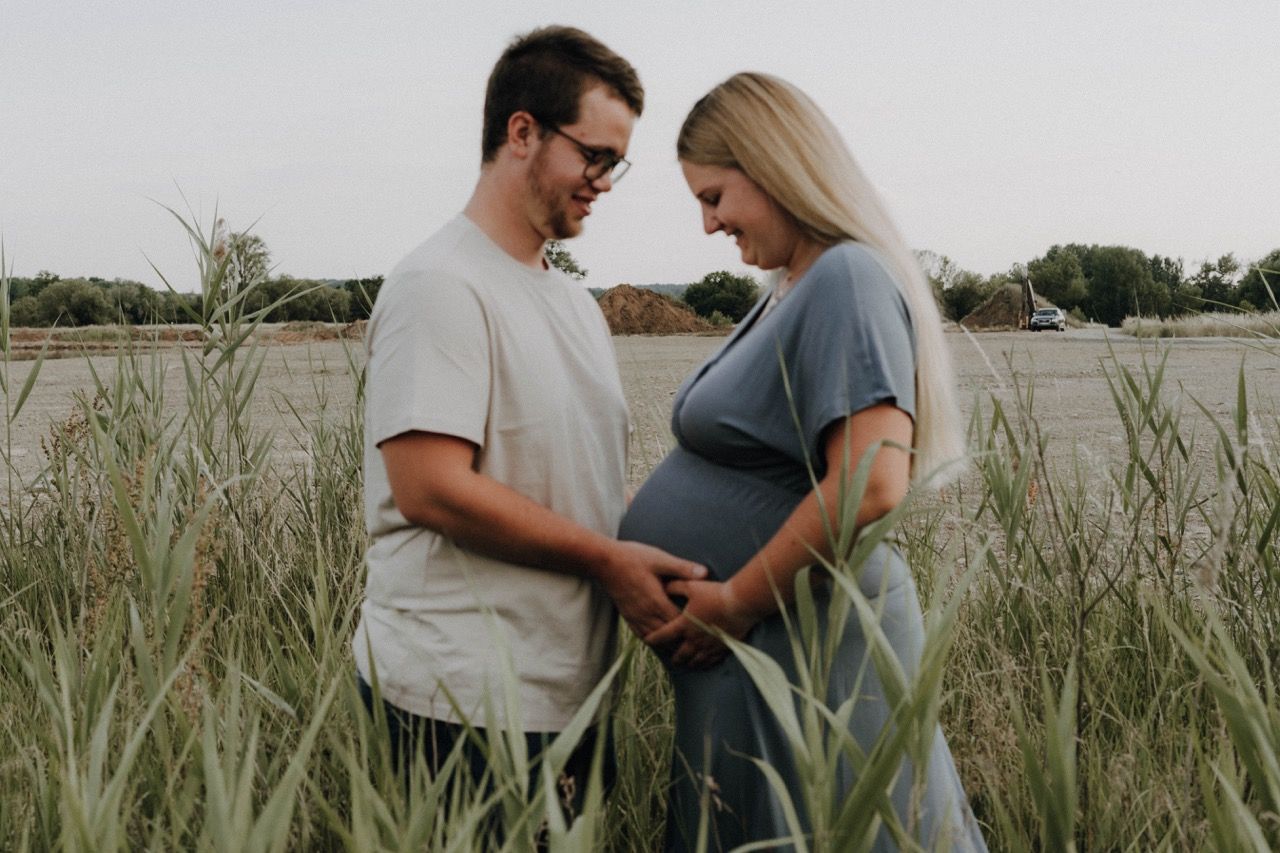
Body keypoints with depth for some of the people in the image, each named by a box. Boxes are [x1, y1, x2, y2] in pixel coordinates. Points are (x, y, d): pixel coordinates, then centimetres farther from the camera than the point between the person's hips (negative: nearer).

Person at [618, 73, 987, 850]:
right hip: (754, 648, 10)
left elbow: (870, 487, -27)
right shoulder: (791, 290, 15)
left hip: (805, 648, -10)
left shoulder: (848, 281, -16)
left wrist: (739, 602, -18)